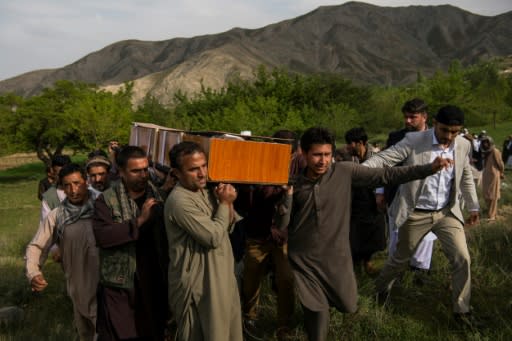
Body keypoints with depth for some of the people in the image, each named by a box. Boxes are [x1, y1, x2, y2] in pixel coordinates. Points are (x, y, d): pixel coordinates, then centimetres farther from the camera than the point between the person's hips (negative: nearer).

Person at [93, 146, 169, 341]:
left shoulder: (159, 197, 5)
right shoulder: (106, 200, -5)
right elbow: (102, 236, -19)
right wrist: (139, 221, -21)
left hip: (154, 285, 3)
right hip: (119, 286, -3)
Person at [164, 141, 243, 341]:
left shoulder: (204, 192, 8)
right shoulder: (180, 200, -22)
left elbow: (227, 227, 12)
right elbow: (214, 237, -24)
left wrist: (227, 203, -4)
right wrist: (224, 203, -12)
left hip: (218, 278, 9)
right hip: (198, 285, -9)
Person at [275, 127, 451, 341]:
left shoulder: (345, 172, -9)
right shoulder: (295, 183, -6)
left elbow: (385, 176, -10)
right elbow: (281, 225, -7)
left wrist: (429, 168, -16)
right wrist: (287, 193, -21)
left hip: (336, 256, 1)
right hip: (304, 259, -1)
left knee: (348, 306, 14)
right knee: (317, 313, 4)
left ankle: (326, 297, 47)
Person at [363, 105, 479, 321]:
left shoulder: (463, 145, -2)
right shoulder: (414, 141, -17)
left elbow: (466, 177, 13)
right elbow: (383, 159, -21)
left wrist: (473, 206, 19)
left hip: (447, 212, 3)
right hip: (416, 214, -3)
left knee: (462, 259, -1)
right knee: (401, 258, 14)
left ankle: (461, 310, 17)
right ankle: (381, 288, 43)